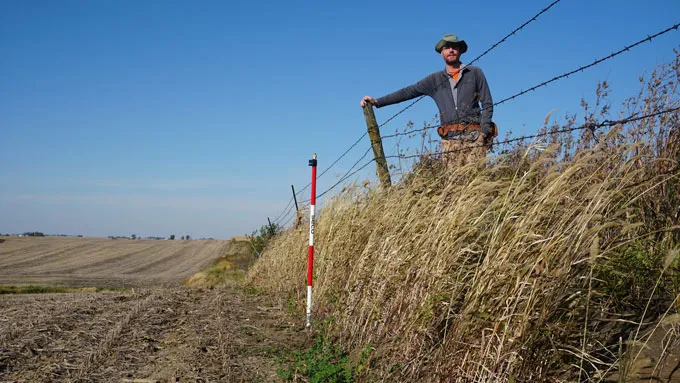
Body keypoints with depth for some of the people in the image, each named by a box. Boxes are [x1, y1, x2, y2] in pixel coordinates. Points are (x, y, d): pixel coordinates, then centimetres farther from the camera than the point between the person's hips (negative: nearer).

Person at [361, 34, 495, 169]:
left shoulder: (475, 73, 12)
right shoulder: (435, 80, 16)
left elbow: (487, 103, 10)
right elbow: (408, 92, 13)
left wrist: (484, 130, -4)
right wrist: (377, 102, 6)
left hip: (474, 136, -1)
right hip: (449, 139, 2)